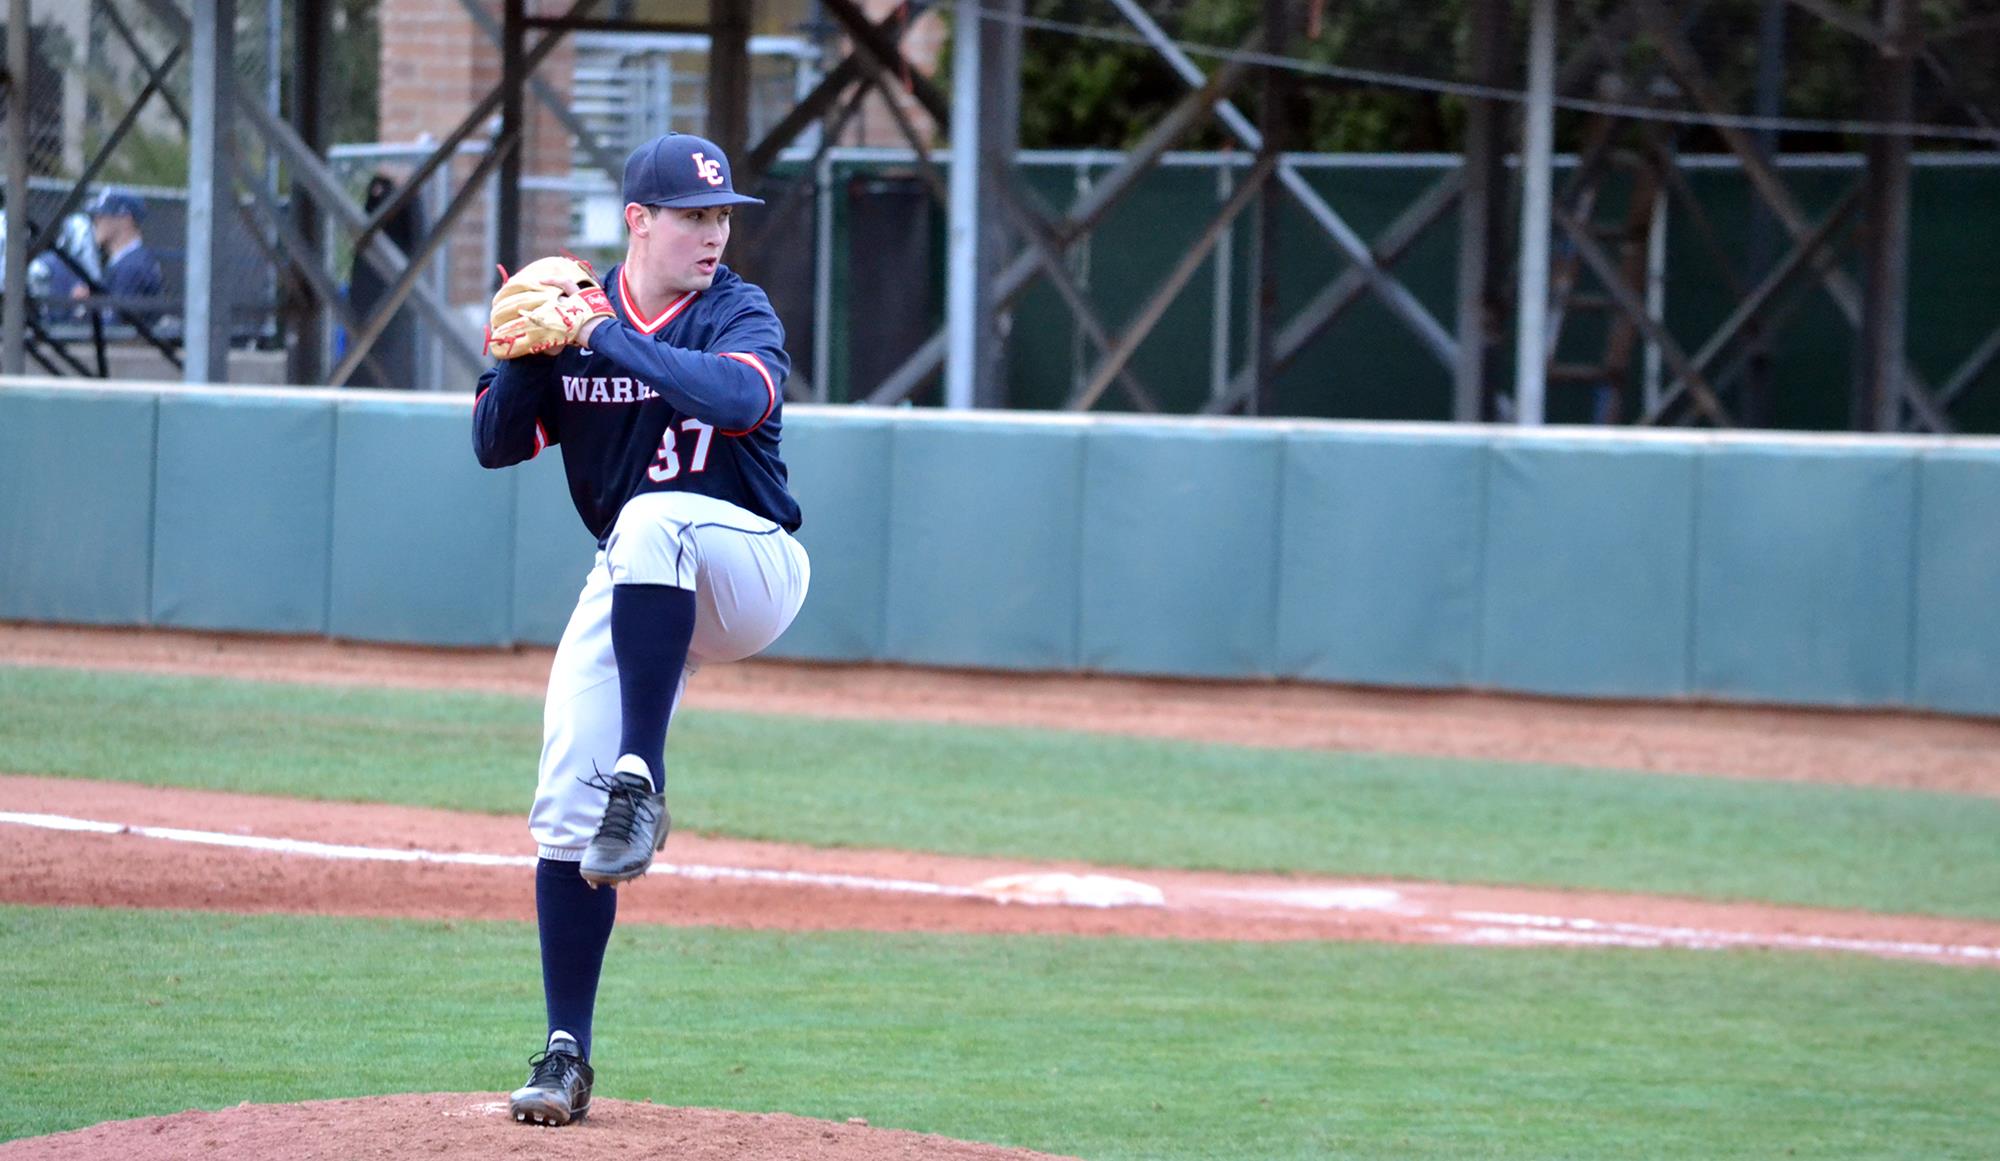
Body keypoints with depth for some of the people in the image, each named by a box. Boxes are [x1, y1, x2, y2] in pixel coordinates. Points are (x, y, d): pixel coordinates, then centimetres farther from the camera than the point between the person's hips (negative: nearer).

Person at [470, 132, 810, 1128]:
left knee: (655, 519, -39)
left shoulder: (738, 315, -10)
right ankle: (566, 1052, 2)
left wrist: (606, 338, -31)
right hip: (632, 588, 4)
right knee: (564, 809, -7)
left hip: (748, 569, -4)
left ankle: (641, 783, -38)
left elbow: (739, 394, -32)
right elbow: (496, 444, -2)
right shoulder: (574, 313, 2)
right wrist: (524, 351, -19)